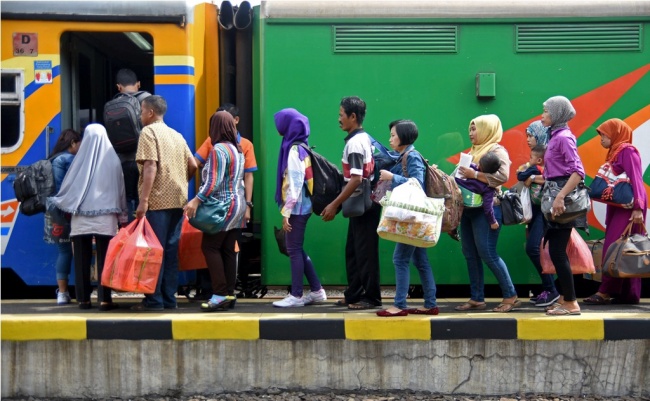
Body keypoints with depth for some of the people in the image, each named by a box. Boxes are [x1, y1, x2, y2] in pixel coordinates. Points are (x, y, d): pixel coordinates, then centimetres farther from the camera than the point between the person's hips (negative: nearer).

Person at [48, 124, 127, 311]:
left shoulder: (81, 159, -1)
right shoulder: (113, 160, 1)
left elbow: (69, 185, 4)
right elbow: (120, 190, 6)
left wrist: (59, 202, 23)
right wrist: (122, 216, 14)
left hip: (81, 217, 0)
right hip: (105, 217, 0)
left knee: (82, 259, 6)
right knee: (104, 259, 1)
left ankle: (83, 299, 8)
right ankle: (104, 299, -3)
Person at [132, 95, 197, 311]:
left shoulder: (148, 132, -4)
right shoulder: (177, 135, 16)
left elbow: (150, 167, -15)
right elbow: (193, 166, 12)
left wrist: (143, 200, -17)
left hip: (157, 201, -7)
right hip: (178, 200, 7)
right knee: (171, 250, 9)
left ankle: (154, 300, -2)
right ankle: (169, 299, 11)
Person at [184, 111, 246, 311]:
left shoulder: (219, 149, -13)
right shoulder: (238, 149, 14)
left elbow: (214, 182, -21)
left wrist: (197, 200, -23)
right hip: (238, 204, 9)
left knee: (210, 247, -5)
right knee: (228, 250, 8)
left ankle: (220, 294, -10)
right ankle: (230, 294, 8)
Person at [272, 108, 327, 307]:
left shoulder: (294, 150, -15)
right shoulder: (300, 148, 11)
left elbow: (295, 183, -20)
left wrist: (286, 212, -19)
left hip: (297, 208, -9)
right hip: (301, 206, 9)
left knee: (294, 250, -2)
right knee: (297, 249, 14)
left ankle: (296, 296, 5)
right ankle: (316, 291, 19)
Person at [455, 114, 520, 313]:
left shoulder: (497, 150, -4)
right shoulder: (474, 151, 19)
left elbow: (502, 176, -19)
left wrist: (474, 174, -19)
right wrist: (462, 175, 3)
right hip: (469, 207, 8)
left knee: (487, 253, -11)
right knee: (470, 254, 7)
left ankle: (511, 296, -2)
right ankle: (477, 298, 13)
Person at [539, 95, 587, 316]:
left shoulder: (563, 137, -13)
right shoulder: (555, 136, 14)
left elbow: (578, 171, -22)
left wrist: (560, 197, -29)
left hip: (563, 198, -10)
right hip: (555, 195, 10)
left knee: (557, 252, -7)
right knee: (556, 251, 12)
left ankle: (571, 303, -1)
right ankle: (565, 297, 20)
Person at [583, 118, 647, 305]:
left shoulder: (627, 151, -9)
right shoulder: (615, 152, 17)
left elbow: (635, 179, -18)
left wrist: (638, 207, -26)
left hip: (628, 207, -9)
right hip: (619, 207, 9)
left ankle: (605, 292, -9)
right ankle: (627, 293, 8)